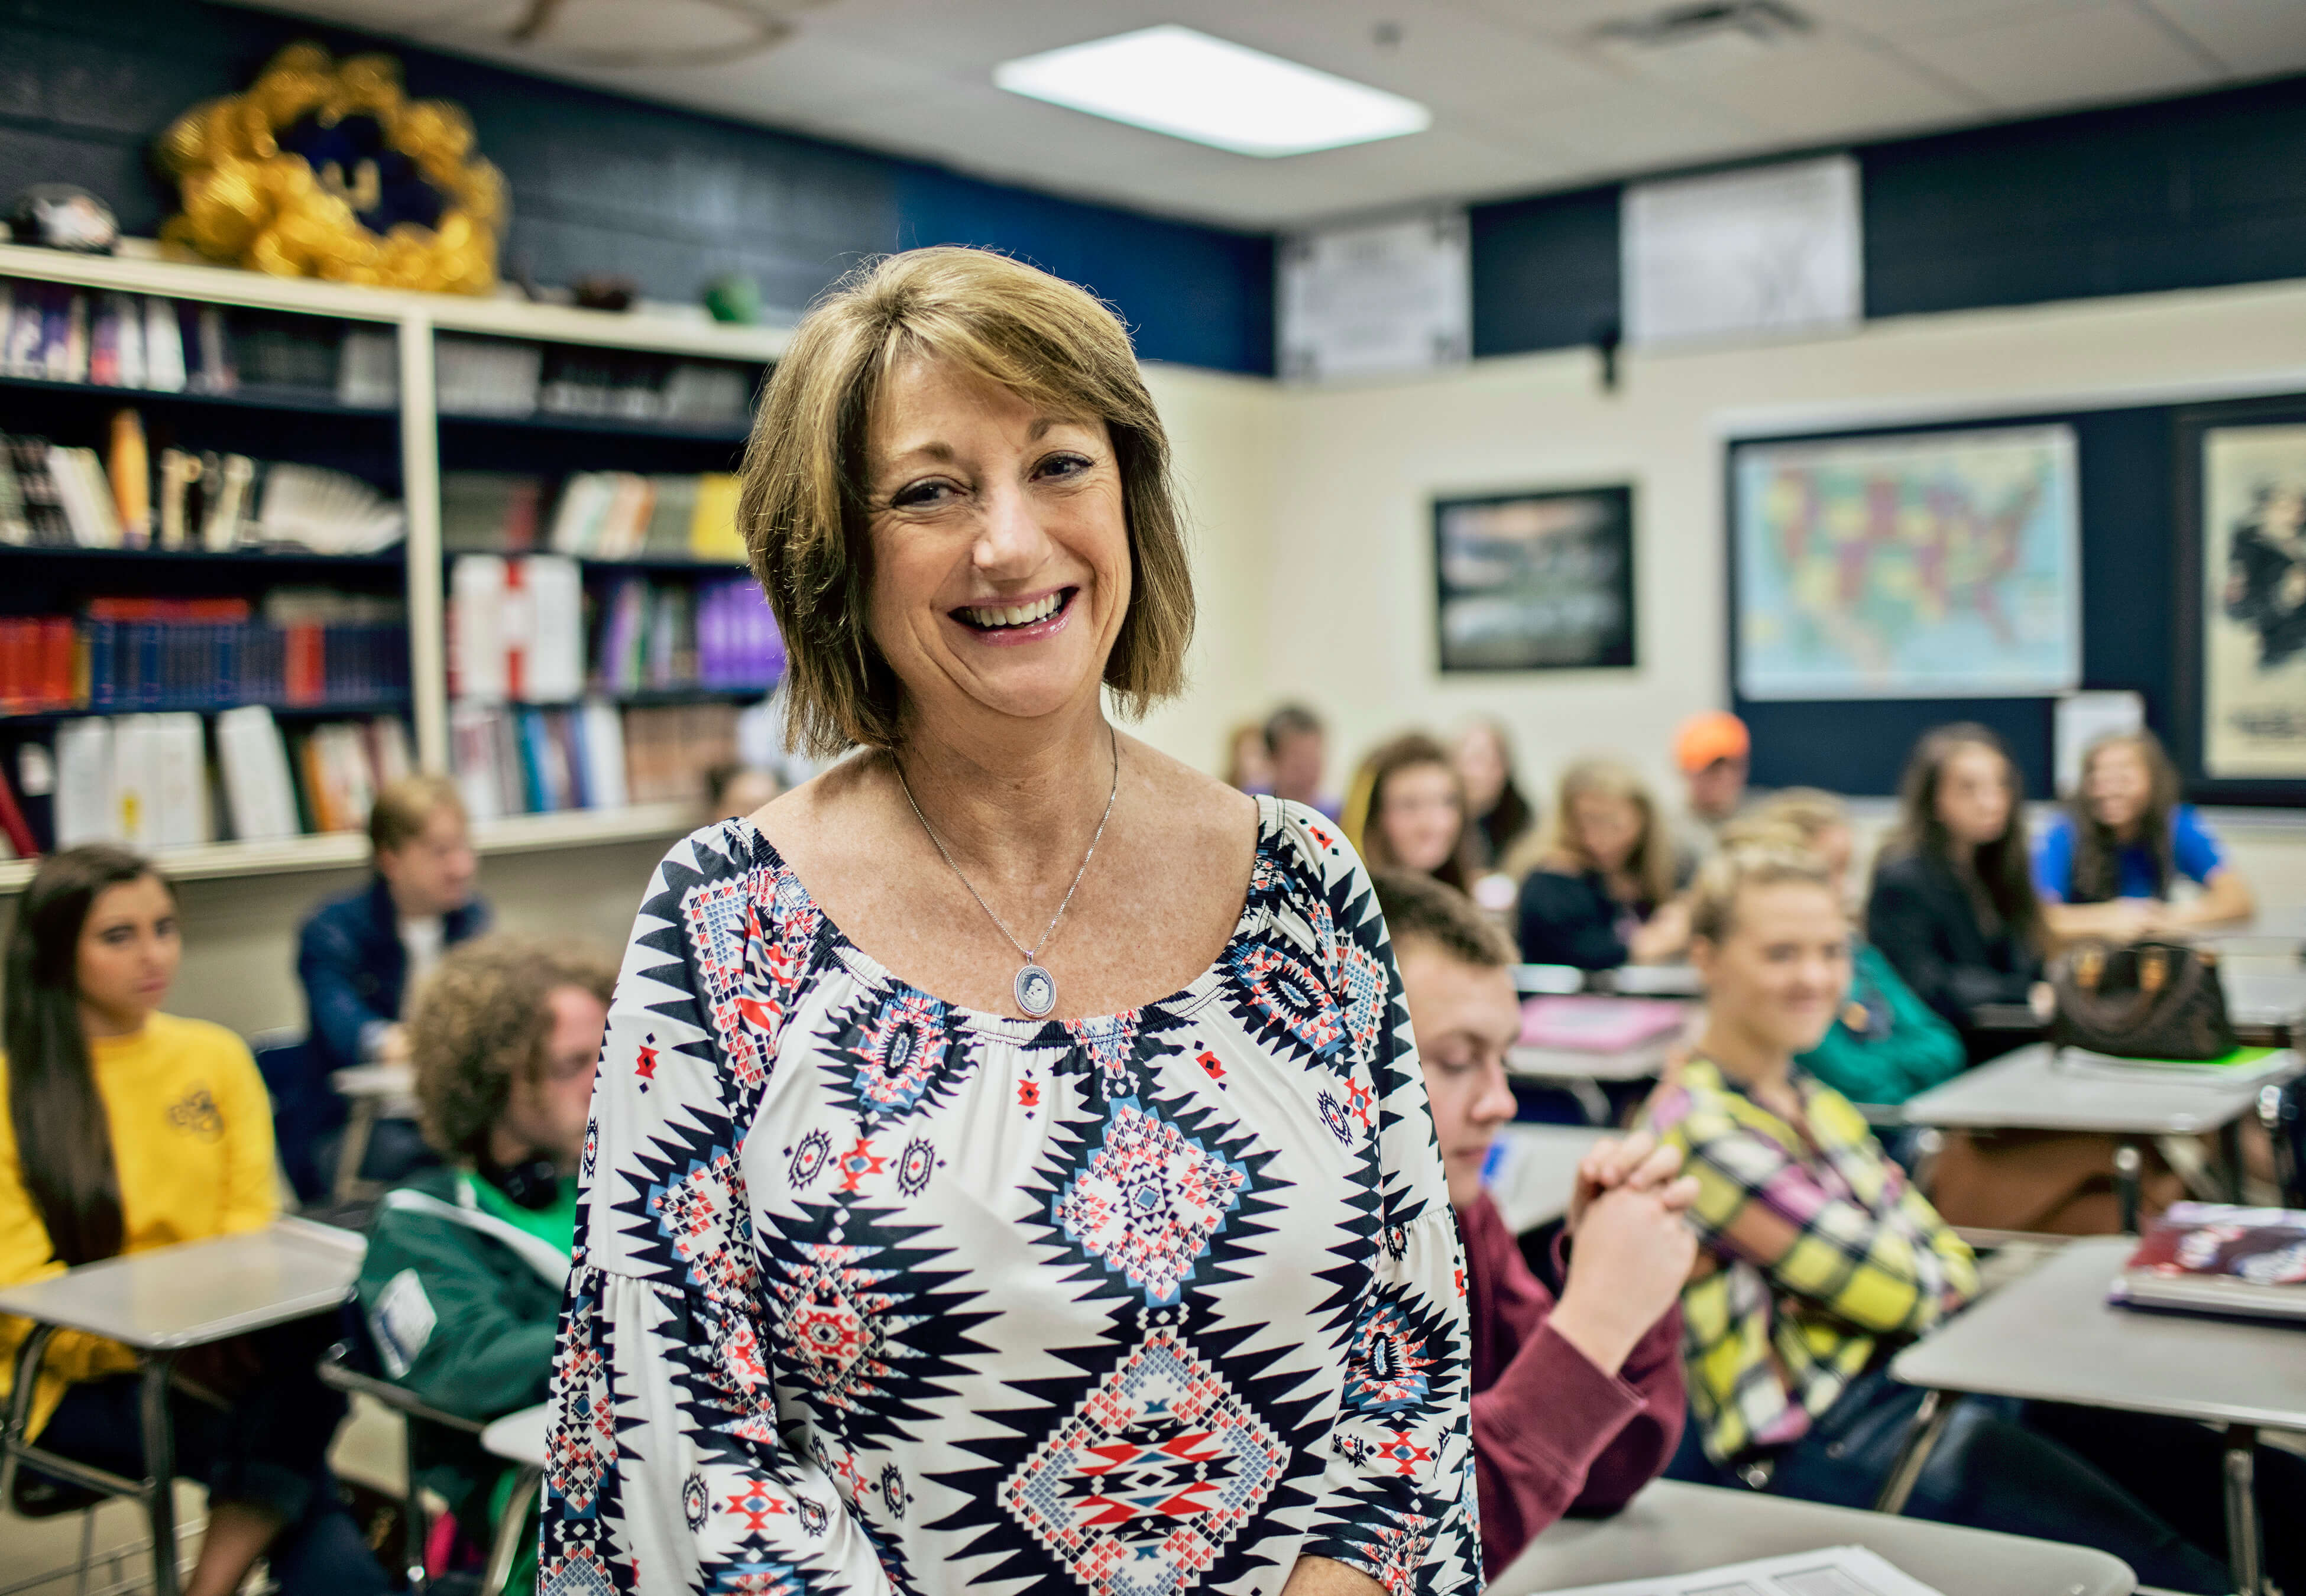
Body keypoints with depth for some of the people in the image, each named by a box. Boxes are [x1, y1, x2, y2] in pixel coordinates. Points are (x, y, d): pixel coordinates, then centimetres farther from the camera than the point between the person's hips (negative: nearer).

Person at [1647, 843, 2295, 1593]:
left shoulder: (1811, 1101, 12)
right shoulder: (1700, 1130, -17)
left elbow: (1946, 1257, 8)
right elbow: (1893, 1291, -16)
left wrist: (1926, 1278, -12)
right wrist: (1946, 1279, 4)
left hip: (1923, 1377, 9)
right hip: (1823, 1443, -9)